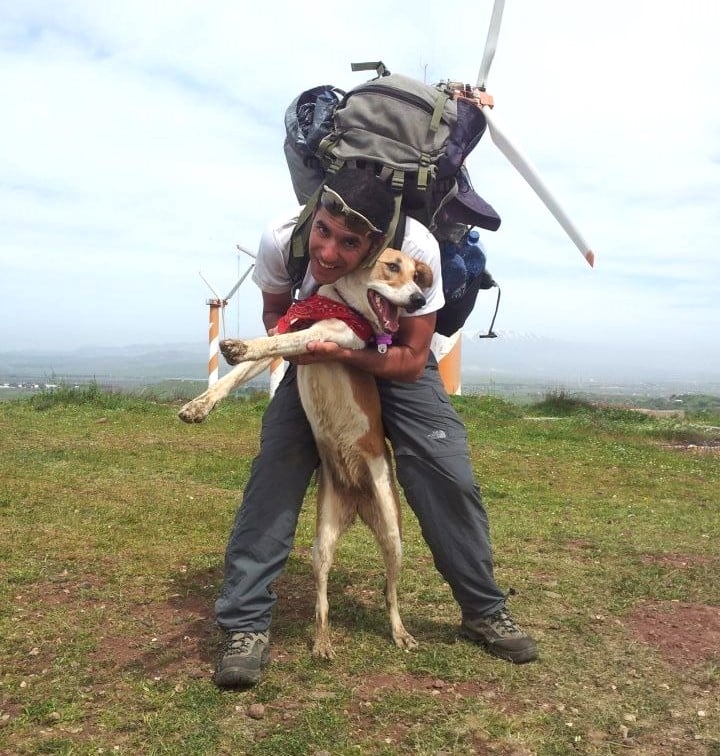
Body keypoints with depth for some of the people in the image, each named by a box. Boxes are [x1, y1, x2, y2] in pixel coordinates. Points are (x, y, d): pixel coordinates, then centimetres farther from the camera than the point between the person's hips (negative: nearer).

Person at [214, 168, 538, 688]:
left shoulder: (416, 248, -36)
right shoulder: (281, 240, -29)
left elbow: (412, 360, -26)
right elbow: (275, 311, -6)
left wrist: (342, 352, -42)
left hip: (395, 360, -1)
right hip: (317, 356, 1)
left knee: (449, 474, -9)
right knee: (275, 468, -16)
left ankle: (485, 611, 13)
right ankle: (246, 625, -5)